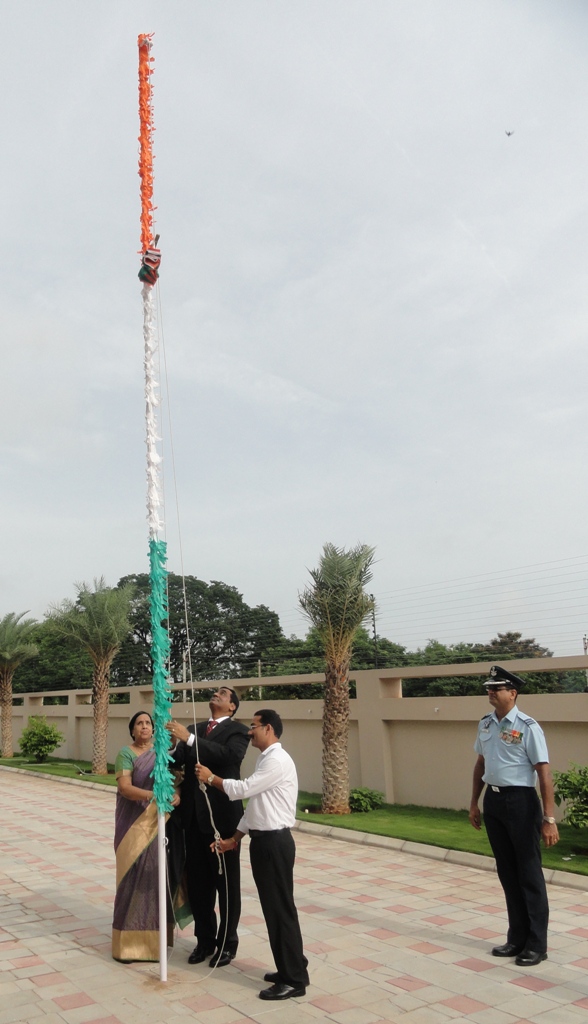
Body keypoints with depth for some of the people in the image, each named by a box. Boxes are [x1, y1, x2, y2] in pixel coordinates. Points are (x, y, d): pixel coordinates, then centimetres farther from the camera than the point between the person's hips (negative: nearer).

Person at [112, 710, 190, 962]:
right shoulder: (126, 753, -5)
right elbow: (124, 787, -17)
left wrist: (176, 794, -13)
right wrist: (153, 795, -30)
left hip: (159, 822, 4)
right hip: (134, 822, -4)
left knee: (158, 876, 5)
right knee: (134, 876, -4)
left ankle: (153, 938, 17)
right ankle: (128, 942, 6)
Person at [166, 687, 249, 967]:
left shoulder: (237, 731, -4)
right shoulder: (195, 729, 13)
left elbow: (230, 756, -24)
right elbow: (177, 759, 1)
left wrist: (189, 739, -28)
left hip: (222, 816, -5)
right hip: (194, 815, 5)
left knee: (226, 883, 7)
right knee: (197, 881, 13)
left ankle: (227, 943, 22)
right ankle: (205, 940, 29)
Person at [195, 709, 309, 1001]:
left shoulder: (277, 760, -17)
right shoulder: (265, 760, 15)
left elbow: (242, 790, -19)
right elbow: (254, 804, 18)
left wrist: (211, 778, -6)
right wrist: (234, 839, 17)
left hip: (275, 842, -10)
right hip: (263, 841, 10)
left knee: (281, 909, -2)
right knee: (272, 908, 16)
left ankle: (294, 979, 8)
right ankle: (288, 969, 27)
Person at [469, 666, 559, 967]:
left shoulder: (527, 727, -15)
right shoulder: (486, 723, 6)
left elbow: (544, 774, -16)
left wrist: (549, 819, -19)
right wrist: (474, 803, 18)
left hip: (520, 801, -7)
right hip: (493, 800, 7)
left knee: (529, 873, 5)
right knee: (507, 872, 16)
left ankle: (537, 945, 18)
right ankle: (517, 938, 30)